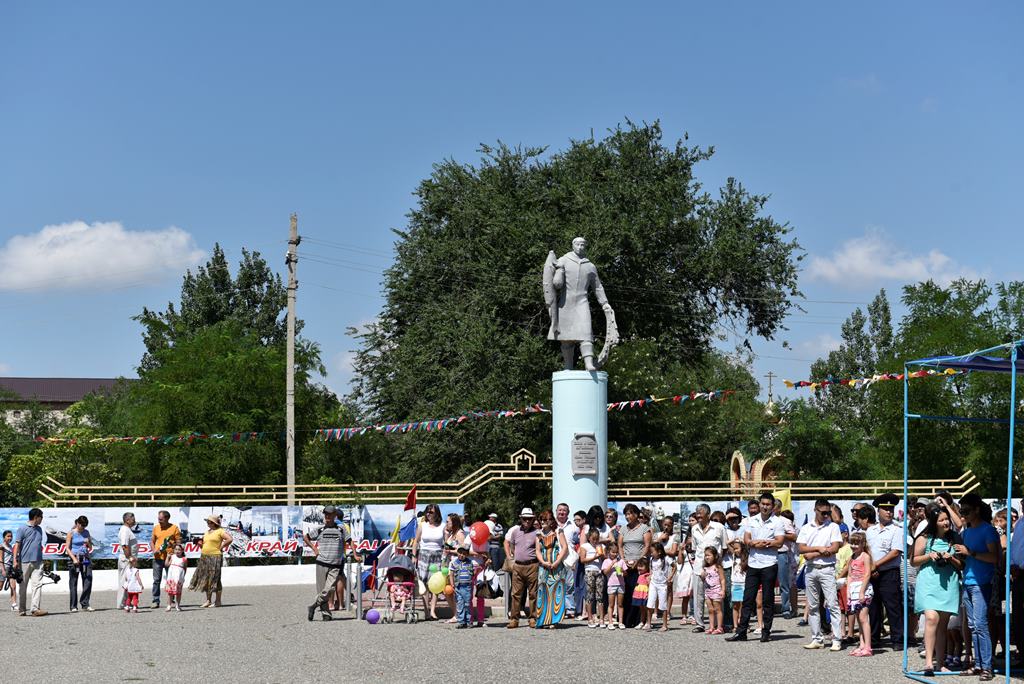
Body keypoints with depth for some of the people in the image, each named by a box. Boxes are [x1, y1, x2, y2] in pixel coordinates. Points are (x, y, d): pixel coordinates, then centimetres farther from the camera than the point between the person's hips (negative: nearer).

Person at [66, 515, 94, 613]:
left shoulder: (86, 533, 11)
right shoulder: (71, 533, -2)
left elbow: (90, 547, 17)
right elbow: (67, 548, -5)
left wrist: (88, 543, -6)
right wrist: (74, 559, -16)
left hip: (85, 558, 4)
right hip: (75, 558, -4)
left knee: (88, 580, -6)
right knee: (73, 582, 0)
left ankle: (85, 604, 0)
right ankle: (74, 606, 5)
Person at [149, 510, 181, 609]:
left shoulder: (174, 528, 1)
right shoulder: (156, 528, 11)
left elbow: (179, 542, 2)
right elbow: (152, 540, 16)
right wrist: (154, 550, -2)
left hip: (170, 557, -3)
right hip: (158, 557, 3)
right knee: (156, 580, 0)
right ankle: (156, 601, 2)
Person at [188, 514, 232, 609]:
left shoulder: (220, 531, -6)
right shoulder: (207, 532, 18)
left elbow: (229, 539, -16)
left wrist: (221, 547, -11)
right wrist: (202, 549, 13)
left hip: (215, 557, -8)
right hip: (204, 557, 8)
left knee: (215, 579, -5)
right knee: (205, 579, 7)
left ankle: (217, 601, 0)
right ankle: (208, 600, 13)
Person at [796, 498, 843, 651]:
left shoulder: (833, 527, 2)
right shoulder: (806, 528, 11)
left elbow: (834, 548, -8)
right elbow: (800, 548, 1)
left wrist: (813, 554, -8)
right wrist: (819, 548, -11)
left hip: (827, 569, -4)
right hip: (810, 570, 4)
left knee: (832, 604, -9)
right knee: (813, 606, 7)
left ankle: (837, 640, -10)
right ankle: (817, 639, 14)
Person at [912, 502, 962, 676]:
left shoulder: (954, 539, 9)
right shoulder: (924, 539, 1)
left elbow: (961, 564, 13)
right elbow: (913, 561, 6)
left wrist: (950, 558, -6)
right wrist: (929, 556, -9)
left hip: (949, 583, 3)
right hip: (929, 582, -3)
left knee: (943, 623, 6)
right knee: (931, 618, -20)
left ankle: (940, 663, 13)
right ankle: (929, 660, -22)